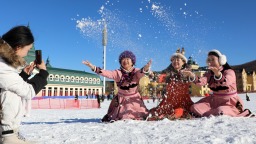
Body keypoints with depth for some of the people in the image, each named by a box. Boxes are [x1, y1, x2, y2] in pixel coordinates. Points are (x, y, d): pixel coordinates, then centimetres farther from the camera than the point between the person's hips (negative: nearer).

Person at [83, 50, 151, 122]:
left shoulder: (136, 72, -9)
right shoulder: (118, 73, -8)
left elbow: (141, 72, -31)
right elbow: (108, 73, -23)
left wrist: (145, 68, -58)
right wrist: (93, 68, -38)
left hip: (135, 99, 0)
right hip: (122, 99, 0)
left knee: (142, 116, -1)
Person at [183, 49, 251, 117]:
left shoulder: (229, 72, -13)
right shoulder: (209, 73, 3)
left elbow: (226, 82, -37)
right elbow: (202, 81, -19)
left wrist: (218, 74, -59)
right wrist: (192, 76, -41)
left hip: (229, 102, -5)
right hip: (214, 100, 5)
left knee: (220, 112, -35)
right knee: (195, 108, -10)